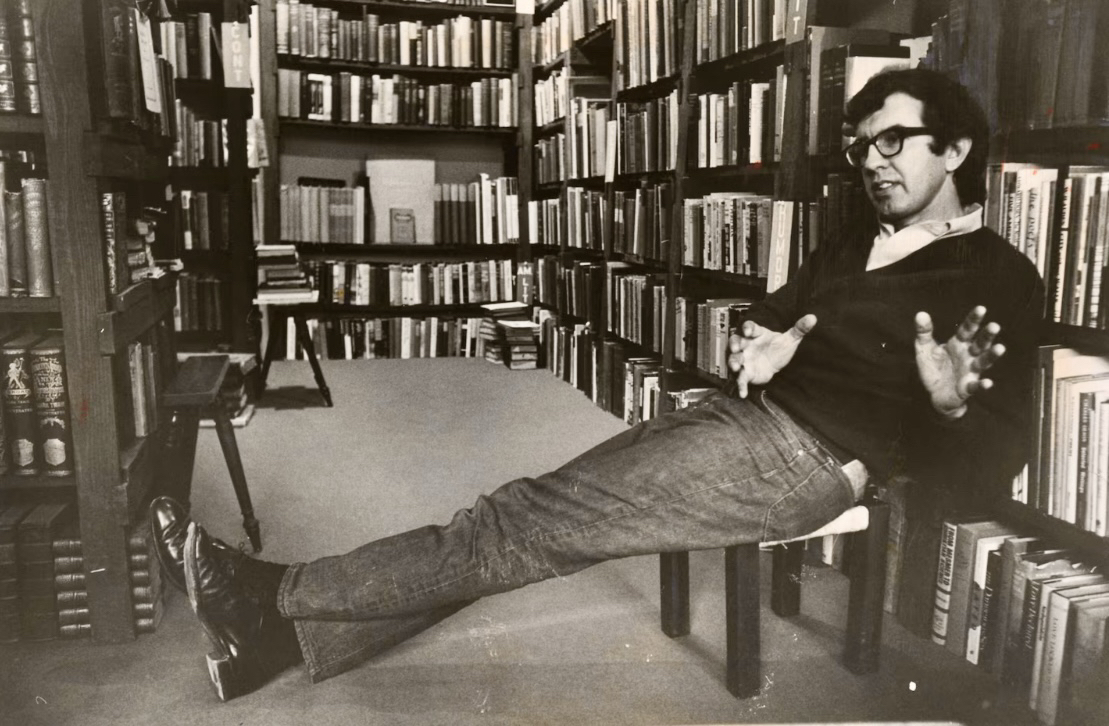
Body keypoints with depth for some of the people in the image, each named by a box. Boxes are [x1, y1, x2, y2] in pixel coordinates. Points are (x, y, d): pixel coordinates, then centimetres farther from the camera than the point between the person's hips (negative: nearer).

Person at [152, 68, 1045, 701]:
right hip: (739, 415, 8)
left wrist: (950, 405, -31)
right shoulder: (850, 249, 22)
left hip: (806, 458, -8)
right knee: (534, 503, -6)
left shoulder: (999, 278, -1)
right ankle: (285, 633, -3)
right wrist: (754, 347, -1)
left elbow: (988, 469, -8)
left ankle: (277, 599, -9)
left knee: (536, 522, -16)